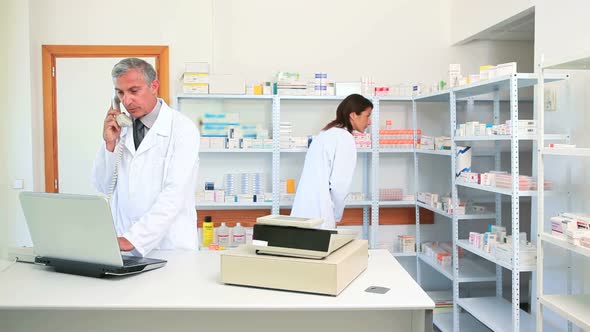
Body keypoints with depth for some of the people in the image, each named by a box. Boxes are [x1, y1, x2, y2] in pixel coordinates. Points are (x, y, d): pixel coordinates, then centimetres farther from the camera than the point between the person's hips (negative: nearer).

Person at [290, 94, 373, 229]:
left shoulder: (328, 133, 16)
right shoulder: (345, 138, -10)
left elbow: (319, 179, 12)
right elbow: (339, 184, -14)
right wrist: (336, 216, 0)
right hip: (317, 214, -8)